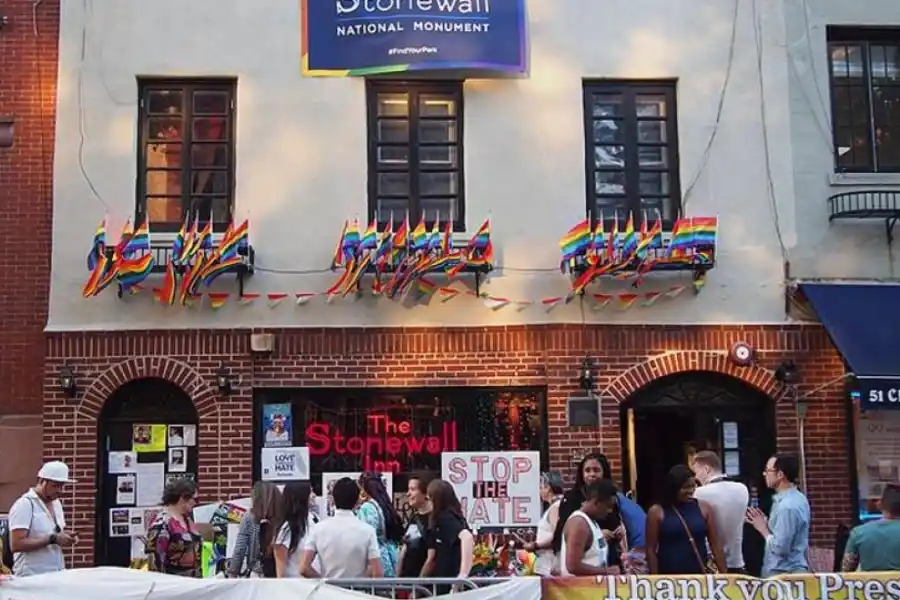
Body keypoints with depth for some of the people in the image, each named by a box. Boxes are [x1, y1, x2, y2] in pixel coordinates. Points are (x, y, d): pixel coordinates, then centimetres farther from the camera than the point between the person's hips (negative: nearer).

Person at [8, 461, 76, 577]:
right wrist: (52, 539, -23)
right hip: (31, 578, -7)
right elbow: (16, 544, -20)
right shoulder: (24, 505, -12)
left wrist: (65, 537, 0)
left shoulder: (56, 503, 12)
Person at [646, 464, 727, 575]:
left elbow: (715, 545, 7)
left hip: (700, 575, 2)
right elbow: (651, 549, 0)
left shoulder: (704, 508, 5)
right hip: (668, 577, -2)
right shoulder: (657, 512, -1)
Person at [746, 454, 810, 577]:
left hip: (784, 574, -10)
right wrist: (766, 523, 5)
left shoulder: (787, 506, -22)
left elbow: (780, 547, -24)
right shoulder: (796, 498, 8)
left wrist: (762, 528, -11)